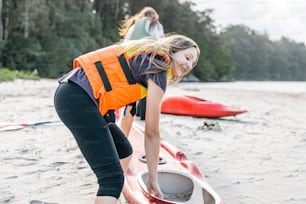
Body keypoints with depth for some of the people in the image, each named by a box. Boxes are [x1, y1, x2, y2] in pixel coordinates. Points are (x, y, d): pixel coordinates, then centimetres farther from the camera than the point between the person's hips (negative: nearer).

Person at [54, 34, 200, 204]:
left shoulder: (148, 55, 22)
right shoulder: (158, 68, -4)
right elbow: (152, 132, -4)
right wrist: (153, 177, 5)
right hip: (78, 100, -11)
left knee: (124, 152, 22)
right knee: (113, 178, -16)